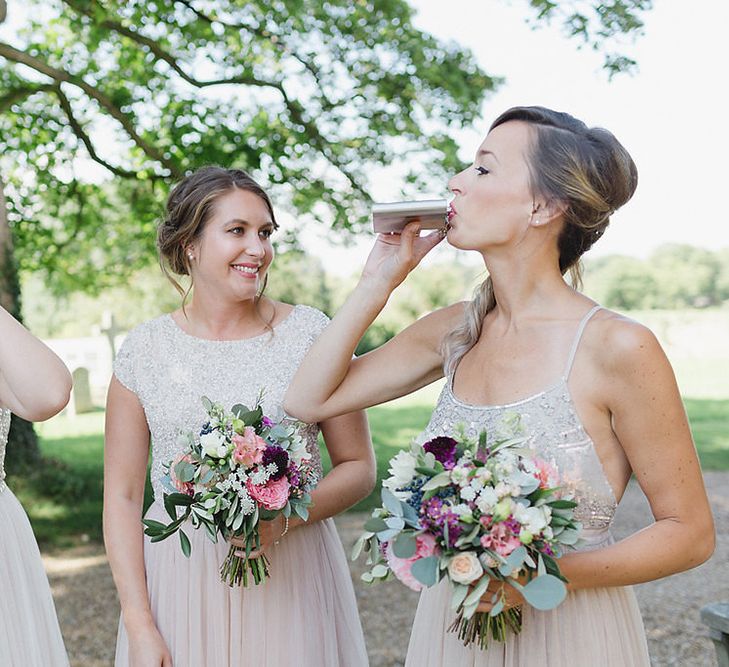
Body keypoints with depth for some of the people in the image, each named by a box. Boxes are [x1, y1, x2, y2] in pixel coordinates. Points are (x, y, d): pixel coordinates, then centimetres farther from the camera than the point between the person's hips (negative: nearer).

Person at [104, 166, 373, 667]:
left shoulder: (311, 333, -4)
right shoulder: (144, 350, -2)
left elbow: (359, 468, 0)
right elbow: (123, 497, -1)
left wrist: (284, 518, -16)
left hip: (292, 578, 0)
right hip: (181, 583, 1)